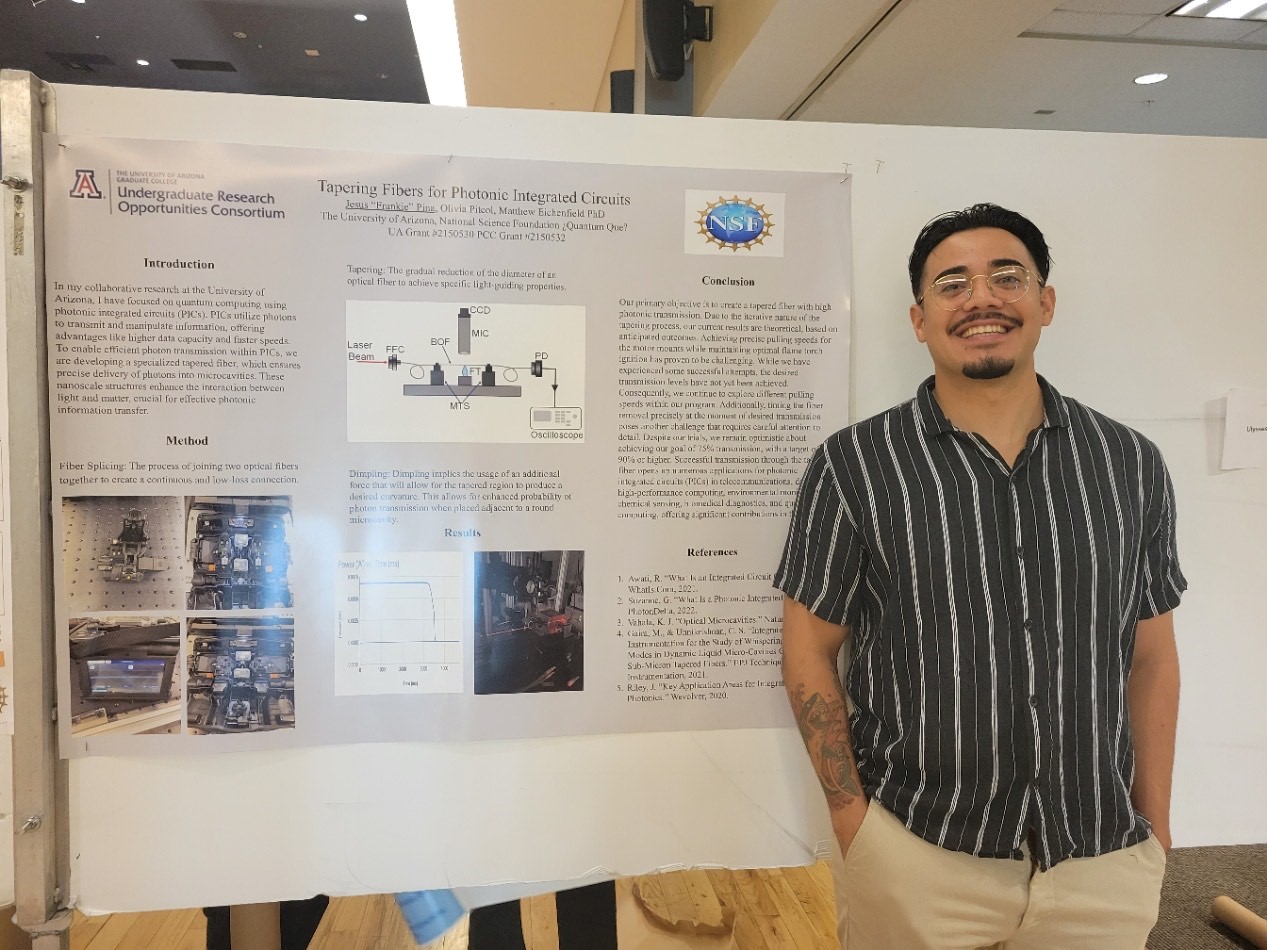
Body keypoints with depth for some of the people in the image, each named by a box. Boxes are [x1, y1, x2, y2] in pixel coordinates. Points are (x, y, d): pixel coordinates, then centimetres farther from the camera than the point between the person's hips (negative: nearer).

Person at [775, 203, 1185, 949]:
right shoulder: (853, 466, -10)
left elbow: (1151, 657, 7)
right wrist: (852, 823, -8)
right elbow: (810, 650, -5)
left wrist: (1156, 830, 7)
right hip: (912, 856, -2)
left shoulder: (1131, 463, 0)